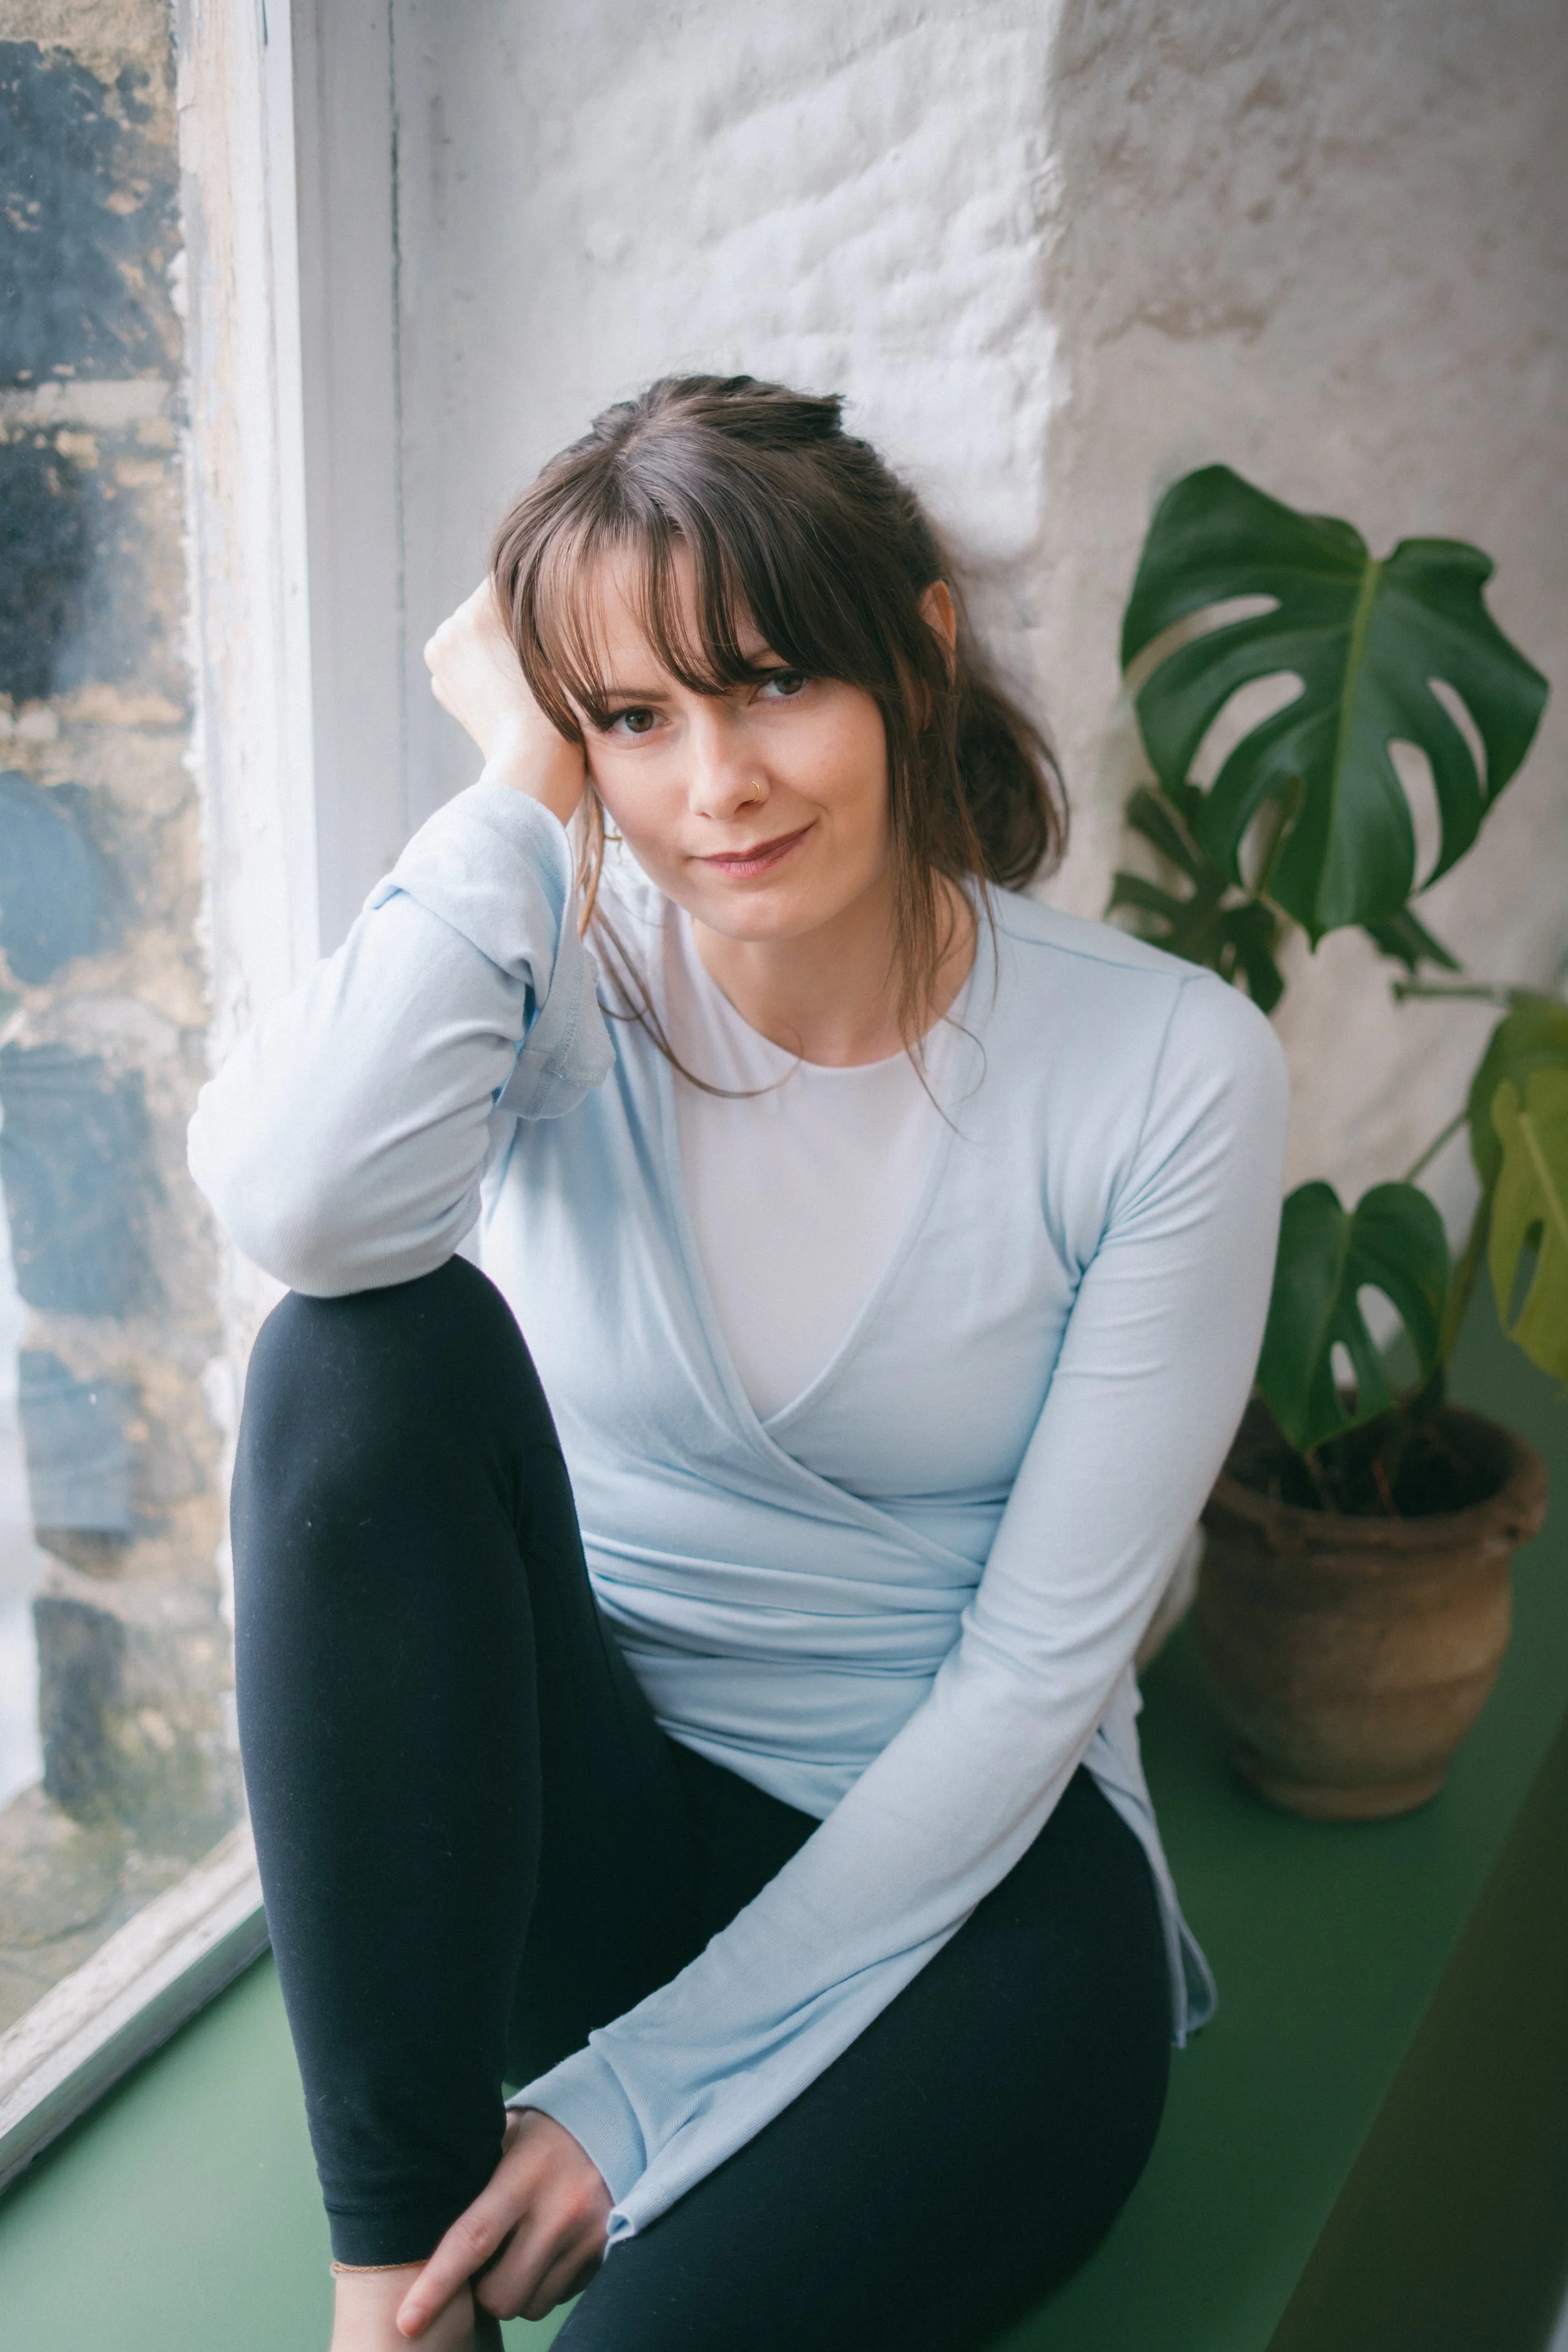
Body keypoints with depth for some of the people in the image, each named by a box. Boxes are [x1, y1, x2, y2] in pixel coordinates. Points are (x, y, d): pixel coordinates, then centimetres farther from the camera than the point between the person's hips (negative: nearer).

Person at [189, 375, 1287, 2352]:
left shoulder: (1167, 1072, -13)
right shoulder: (561, 970, -8)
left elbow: (1039, 1662, -12)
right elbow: (303, 1207, -33)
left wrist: (646, 2096, -13)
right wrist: (524, 784, -21)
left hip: (951, 1852, -3)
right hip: (563, 1819, 3)